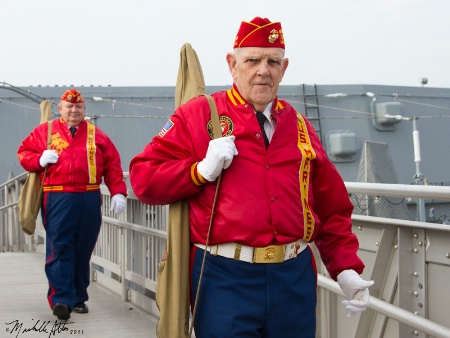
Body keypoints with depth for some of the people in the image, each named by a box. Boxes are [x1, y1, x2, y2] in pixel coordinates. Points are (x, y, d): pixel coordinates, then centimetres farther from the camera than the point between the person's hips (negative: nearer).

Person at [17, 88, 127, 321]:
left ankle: (79, 298, 19)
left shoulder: (96, 134, 13)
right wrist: (39, 160, -8)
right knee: (60, 249, -9)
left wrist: (118, 193, -2)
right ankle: (61, 300, -10)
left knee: (83, 250, 8)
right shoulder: (44, 131, 10)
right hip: (57, 199, -2)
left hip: (89, 199, 2)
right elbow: (24, 153, 13)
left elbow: (112, 165, 9)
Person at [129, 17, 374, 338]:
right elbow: (144, 177, -2)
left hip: (294, 277, 4)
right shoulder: (198, 114, 2)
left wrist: (347, 268, 4)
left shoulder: (299, 126, 13)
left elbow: (332, 207, 15)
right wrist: (202, 170, -16)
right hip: (225, 278, -4)